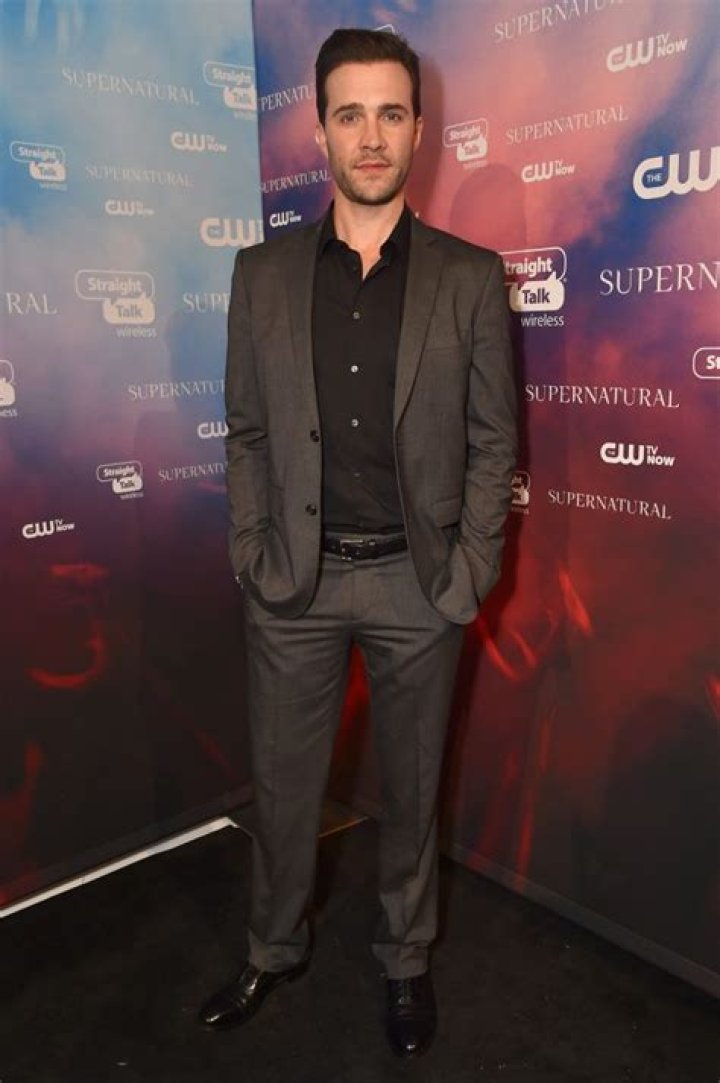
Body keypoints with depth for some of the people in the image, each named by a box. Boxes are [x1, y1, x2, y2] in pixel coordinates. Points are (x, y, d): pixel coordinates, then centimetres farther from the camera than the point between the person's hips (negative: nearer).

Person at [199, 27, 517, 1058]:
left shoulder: (470, 277, -1)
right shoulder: (263, 273, 3)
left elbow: (493, 441, 0)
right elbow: (247, 433, 5)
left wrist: (469, 575, -5)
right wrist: (252, 558, -1)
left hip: (418, 583, -1)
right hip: (295, 581, 2)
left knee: (411, 787, 16)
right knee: (283, 783, 15)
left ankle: (406, 961, 40)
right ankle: (275, 950, 42)